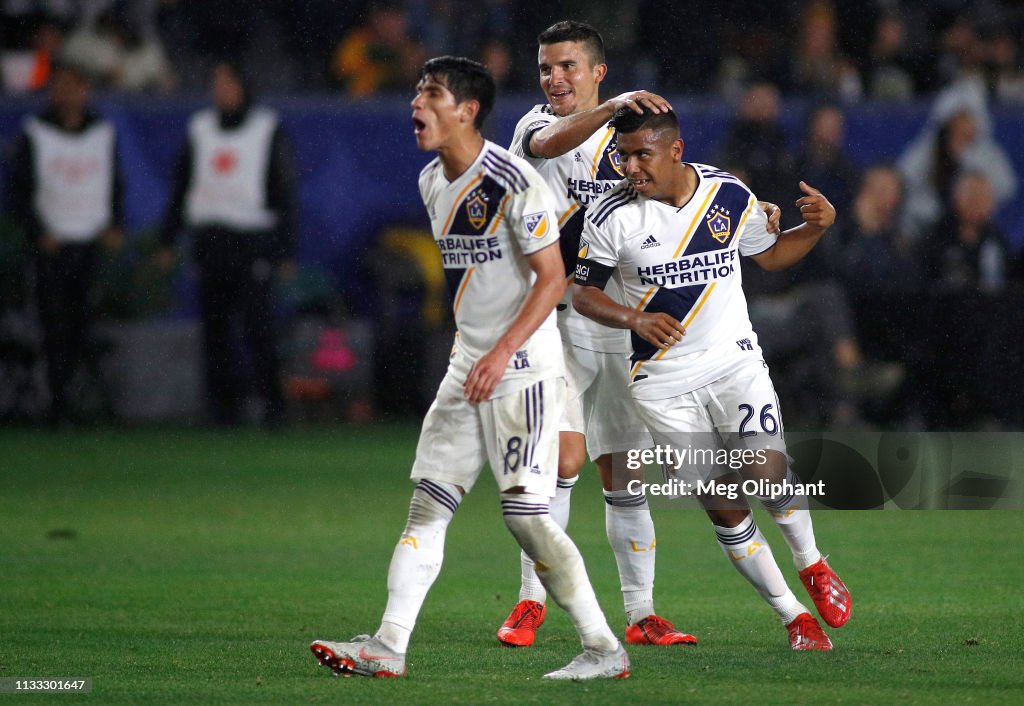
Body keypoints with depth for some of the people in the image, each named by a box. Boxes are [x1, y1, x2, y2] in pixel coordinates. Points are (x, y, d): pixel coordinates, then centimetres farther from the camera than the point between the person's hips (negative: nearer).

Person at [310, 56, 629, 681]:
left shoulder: (515, 183, -17)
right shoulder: (432, 183, 9)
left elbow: (552, 279, -18)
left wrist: (502, 352, -25)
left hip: (525, 368, -8)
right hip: (469, 365, 8)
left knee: (525, 513, -11)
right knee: (429, 501, 1)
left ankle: (604, 649, -2)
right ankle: (389, 647, -1)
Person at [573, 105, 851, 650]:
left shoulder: (730, 195, -2)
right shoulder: (611, 216, -9)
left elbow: (768, 254, 15)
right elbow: (582, 293, -1)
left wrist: (815, 227, -4)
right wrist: (637, 320, -18)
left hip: (734, 360, 1)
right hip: (663, 380, -1)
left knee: (768, 473, -17)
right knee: (722, 503, -4)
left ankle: (811, 564, 12)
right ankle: (794, 618, 8)